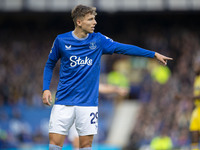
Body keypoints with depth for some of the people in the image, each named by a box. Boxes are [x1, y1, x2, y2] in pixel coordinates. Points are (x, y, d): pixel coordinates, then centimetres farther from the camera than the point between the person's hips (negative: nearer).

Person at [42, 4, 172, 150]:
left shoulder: (98, 40, 3)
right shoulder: (61, 41, 0)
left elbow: (123, 48, 4)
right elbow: (50, 65, 12)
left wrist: (154, 54, 1)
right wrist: (46, 89, 0)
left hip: (88, 103, 1)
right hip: (64, 102, -1)